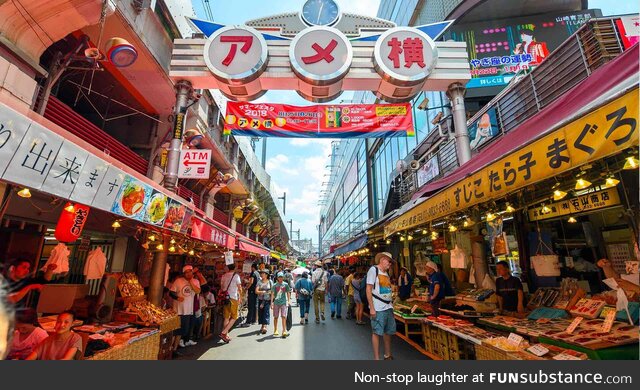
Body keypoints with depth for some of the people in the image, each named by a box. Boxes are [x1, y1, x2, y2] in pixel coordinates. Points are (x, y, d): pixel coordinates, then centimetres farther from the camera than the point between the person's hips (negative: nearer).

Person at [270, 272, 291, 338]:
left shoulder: (286, 284, 4)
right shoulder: (275, 285, 2)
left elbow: (288, 293, 9)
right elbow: (272, 294, 0)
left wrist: (289, 301, 3)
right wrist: (271, 302, -7)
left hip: (284, 302, -1)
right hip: (276, 302, 1)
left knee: (284, 316, -8)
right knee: (275, 317, 9)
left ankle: (284, 331, -5)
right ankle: (275, 330, 23)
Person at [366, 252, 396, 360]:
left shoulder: (386, 273, 15)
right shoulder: (373, 269, -8)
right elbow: (368, 289, -12)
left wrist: (391, 304, 11)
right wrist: (372, 308, -15)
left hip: (388, 307, 8)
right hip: (378, 308, -8)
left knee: (388, 332, 14)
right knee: (377, 332, 0)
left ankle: (388, 355, 29)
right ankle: (376, 358, 10)